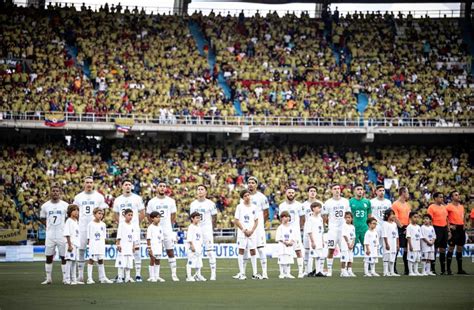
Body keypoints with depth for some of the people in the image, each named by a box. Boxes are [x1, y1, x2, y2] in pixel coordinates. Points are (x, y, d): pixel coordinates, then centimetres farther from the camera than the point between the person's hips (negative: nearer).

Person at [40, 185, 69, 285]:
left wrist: (65, 227, -2)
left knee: (64, 257, 1)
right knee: (49, 257, 4)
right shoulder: (45, 206, 4)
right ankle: (48, 278, 10)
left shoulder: (65, 205, -1)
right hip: (50, 235, 2)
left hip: (62, 234, -2)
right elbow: (42, 219, 16)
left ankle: (65, 278, 6)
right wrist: (49, 226, 4)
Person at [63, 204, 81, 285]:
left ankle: (74, 279, 18)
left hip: (76, 244, 9)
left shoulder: (75, 221, 17)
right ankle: (67, 279, -7)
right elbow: (67, 234, -16)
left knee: (74, 261, 13)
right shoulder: (69, 221, -11)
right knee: (69, 260, -8)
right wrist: (69, 245, -20)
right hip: (71, 244, -9)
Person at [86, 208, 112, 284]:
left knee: (101, 260, 10)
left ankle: (102, 278, 16)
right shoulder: (91, 224, -5)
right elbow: (88, 236, -3)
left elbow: (104, 236, 12)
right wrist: (89, 244, -9)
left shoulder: (103, 224, 8)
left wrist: (103, 244, 4)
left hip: (101, 245, 5)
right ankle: (89, 278, -2)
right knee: (91, 260, -4)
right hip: (93, 245, -5)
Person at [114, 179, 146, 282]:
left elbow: (142, 213, 6)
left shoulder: (137, 198, 1)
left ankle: (138, 274, -7)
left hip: (134, 228, -3)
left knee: (136, 249, -8)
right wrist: (119, 223, 9)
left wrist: (136, 223, 5)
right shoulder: (118, 200, 10)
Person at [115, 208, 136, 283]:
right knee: (122, 262, -8)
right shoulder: (122, 224, -3)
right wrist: (118, 244, -12)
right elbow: (119, 235, -6)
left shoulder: (132, 226, 14)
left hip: (130, 247, 6)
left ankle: (127, 277, 8)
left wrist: (134, 246, 12)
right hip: (123, 246, -6)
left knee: (129, 263, 4)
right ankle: (120, 277, -6)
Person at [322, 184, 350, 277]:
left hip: (344, 229, 3)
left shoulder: (345, 201, 7)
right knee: (331, 250, -4)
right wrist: (331, 225, 0)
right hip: (332, 230, -3)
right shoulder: (328, 203, -1)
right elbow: (325, 217, 3)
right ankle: (329, 270, 0)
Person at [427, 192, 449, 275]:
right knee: (434, 249, -4)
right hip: (436, 228, -7)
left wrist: (448, 230, 13)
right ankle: (432, 269, 2)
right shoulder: (432, 207, -7)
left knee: (443, 249, 10)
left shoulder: (444, 207, 15)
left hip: (444, 228, 7)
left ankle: (443, 269, 14)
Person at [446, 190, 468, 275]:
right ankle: (448, 269, -3)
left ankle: (460, 269, 15)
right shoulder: (449, 207, -7)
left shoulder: (461, 206, 16)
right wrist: (449, 226, -16)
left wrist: (463, 225, 13)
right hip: (454, 228, -7)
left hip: (461, 228, 7)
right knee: (451, 248, -6)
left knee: (460, 249, 10)